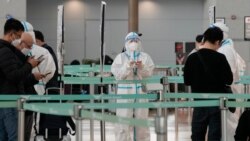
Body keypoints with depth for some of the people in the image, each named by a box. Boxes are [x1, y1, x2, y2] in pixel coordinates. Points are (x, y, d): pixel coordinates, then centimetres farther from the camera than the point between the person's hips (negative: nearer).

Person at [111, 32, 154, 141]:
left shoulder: (145, 57, 8)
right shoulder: (120, 57, 5)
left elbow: (149, 73, -3)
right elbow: (117, 74, -6)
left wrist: (141, 67, -21)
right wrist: (128, 66, -20)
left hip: (141, 91, 2)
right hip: (124, 91, -1)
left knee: (142, 118, 8)